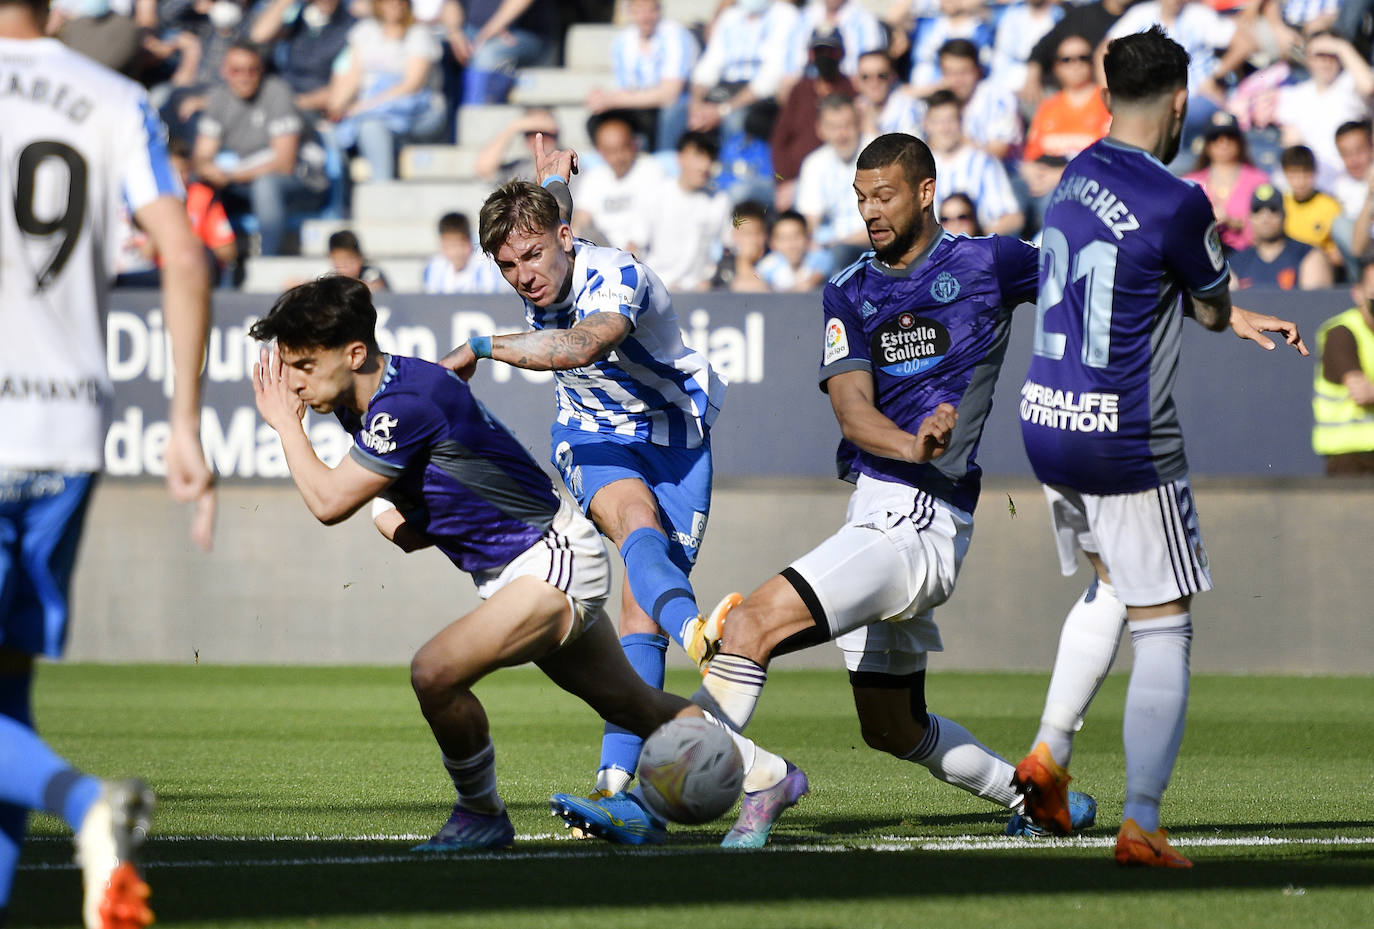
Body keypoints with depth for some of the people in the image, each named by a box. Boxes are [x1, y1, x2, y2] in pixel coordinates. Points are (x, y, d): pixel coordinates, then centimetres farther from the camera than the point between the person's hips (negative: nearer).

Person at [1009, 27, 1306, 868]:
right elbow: (1212, 308, -1)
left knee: (1110, 587, 28)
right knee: (1164, 631, 2)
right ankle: (1141, 823, -4)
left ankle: (1049, 753, 17)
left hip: (1045, 421, 8)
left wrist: (1244, 319, 30)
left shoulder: (1080, 174, 7)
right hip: (1125, 437, -8)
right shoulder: (1175, 202, -18)